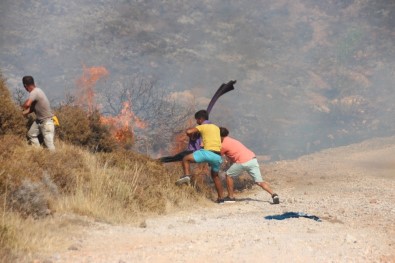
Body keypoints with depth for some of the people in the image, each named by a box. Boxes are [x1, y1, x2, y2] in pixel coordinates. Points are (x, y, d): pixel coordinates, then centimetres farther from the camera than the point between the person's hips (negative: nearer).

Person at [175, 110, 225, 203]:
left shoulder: (203, 127, 7)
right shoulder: (216, 127, 25)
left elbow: (188, 131, -7)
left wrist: (192, 136, 16)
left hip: (208, 152, -6)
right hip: (218, 156, 6)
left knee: (186, 159, 2)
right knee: (215, 175, 26)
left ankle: (186, 176, -23)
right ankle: (221, 198, 25)